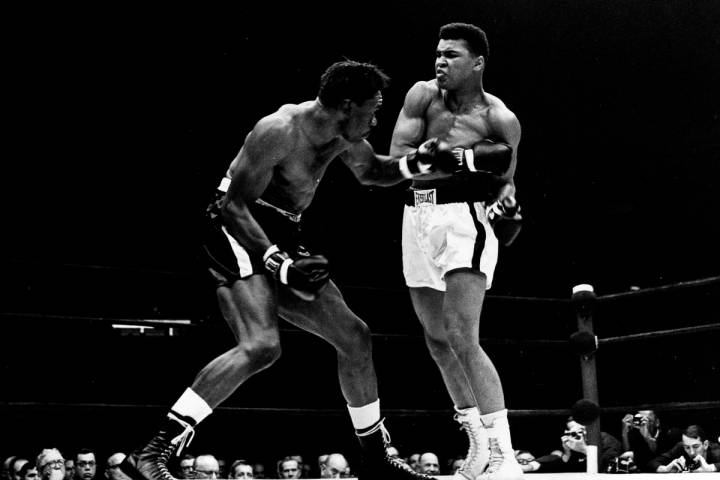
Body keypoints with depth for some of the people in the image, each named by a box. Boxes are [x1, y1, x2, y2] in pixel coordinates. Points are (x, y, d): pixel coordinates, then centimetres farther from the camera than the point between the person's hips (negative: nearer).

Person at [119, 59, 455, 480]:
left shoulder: (341, 137, 4)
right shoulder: (280, 131, -22)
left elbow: (370, 172, 25)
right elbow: (235, 204, -23)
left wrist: (413, 165, 5)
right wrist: (281, 265, -32)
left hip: (283, 236, 9)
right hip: (237, 231, -9)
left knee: (355, 338, 8)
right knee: (262, 346, -30)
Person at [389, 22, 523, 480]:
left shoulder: (500, 119, -4)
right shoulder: (423, 96, 3)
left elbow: (504, 179, 5)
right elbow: (398, 158, -6)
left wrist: (507, 203, -17)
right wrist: (465, 158, -15)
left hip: (465, 219, -6)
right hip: (418, 218, 6)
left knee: (463, 340, -16)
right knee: (438, 339, 12)